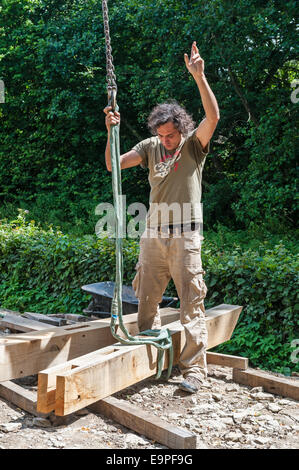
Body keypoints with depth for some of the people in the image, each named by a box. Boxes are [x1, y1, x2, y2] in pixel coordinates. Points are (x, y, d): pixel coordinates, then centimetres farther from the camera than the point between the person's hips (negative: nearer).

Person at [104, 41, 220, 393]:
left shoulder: (194, 145, 0)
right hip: (153, 235, 4)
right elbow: (113, 164, 5)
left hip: (184, 236, -4)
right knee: (146, 301, 11)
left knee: (191, 304, -3)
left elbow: (213, 116, -18)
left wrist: (199, 76, -25)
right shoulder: (151, 147, 9)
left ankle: (194, 369, 3)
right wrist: (111, 131, -9)